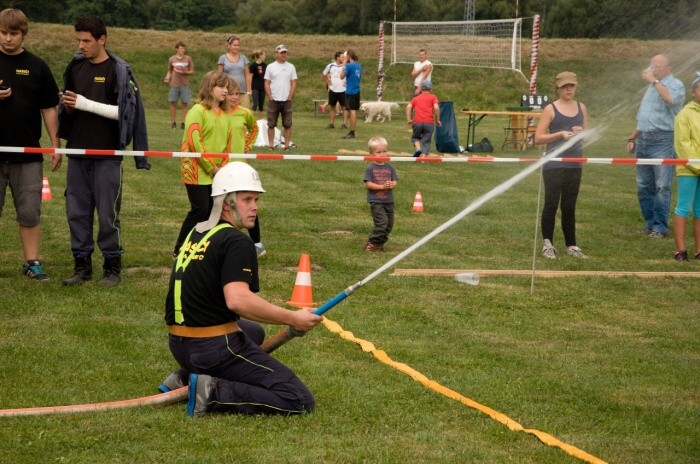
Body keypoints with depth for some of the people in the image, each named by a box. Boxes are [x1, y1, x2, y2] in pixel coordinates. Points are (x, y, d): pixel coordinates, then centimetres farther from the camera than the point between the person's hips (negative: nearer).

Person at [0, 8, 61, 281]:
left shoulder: (36, 67, 5)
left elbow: (49, 108, 8)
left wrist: (55, 145, 3)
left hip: (28, 155, 1)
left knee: (30, 212, 4)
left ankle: (32, 262, 12)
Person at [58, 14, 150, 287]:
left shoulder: (118, 70, -7)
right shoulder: (76, 66, 10)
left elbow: (124, 111, -13)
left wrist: (87, 104, -18)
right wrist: (69, 106, -4)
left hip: (106, 154, -5)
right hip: (78, 151, 5)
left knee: (108, 213, -1)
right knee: (77, 211, 7)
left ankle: (112, 266, 9)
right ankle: (82, 264, 16)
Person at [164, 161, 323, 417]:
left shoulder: (196, 233, 14)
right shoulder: (237, 242, -13)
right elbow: (237, 300, -28)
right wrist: (293, 319, -23)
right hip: (214, 349, -9)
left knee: (254, 333, 40)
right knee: (300, 401, -11)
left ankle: (187, 377, 17)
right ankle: (215, 393, -15)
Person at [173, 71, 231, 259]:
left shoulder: (224, 115, 12)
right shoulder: (197, 111, -10)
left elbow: (227, 143, 17)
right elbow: (194, 141, -17)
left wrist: (223, 167, 2)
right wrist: (211, 167, -14)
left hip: (216, 173, 7)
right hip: (196, 171, -7)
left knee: (212, 211, 4)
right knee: (200, 209, -9)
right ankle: (179, 250, 3)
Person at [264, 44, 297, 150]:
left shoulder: (291, 67, 6)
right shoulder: (270, 67, 3)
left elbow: (293, 84, 4)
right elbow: (267, 84, 2)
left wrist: (290, 97, -5)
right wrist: (270, 98, -6)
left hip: (287, 101, 1)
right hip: (273, 101, -1)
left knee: (287, 125, 1)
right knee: (271, 124, 1)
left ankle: (287, 145, 6)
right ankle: (271, 145, 6)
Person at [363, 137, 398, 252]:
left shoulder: (389, 168, 7)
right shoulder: (370, 168, -5)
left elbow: (394, 182, 6)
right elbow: (368, 184, -11)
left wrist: (391, 185, -18)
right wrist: (382, 186, -19)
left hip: (389, 201, 6)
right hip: (376, 201, -6)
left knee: (389, 224, 8)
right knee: (382, 222, -16)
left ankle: (379, 243, 22)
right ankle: (372, 243, -4)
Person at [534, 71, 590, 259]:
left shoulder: (581, 108, 11)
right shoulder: (550, 109, -3)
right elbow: (538, 138, -6)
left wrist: (582, 132, -6)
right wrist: (560, 134, -17)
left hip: (574, 165, 4)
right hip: (554, 165, -4)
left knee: (569, 206, 8)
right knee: (551, 203, -4)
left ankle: (571, 245, 12)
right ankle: (547, 243, 5)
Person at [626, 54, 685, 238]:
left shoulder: (675, 85, -4)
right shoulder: (652, 86, 20)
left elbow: (670, 99, -28)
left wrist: (654, 81, -19)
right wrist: (633, 138, 23)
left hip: (662, 141, -8)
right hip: (643, 140, 8)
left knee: (662, 186, -7)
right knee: (644, 186, 10)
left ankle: (660, 226, -3)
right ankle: (650, 222, 18)